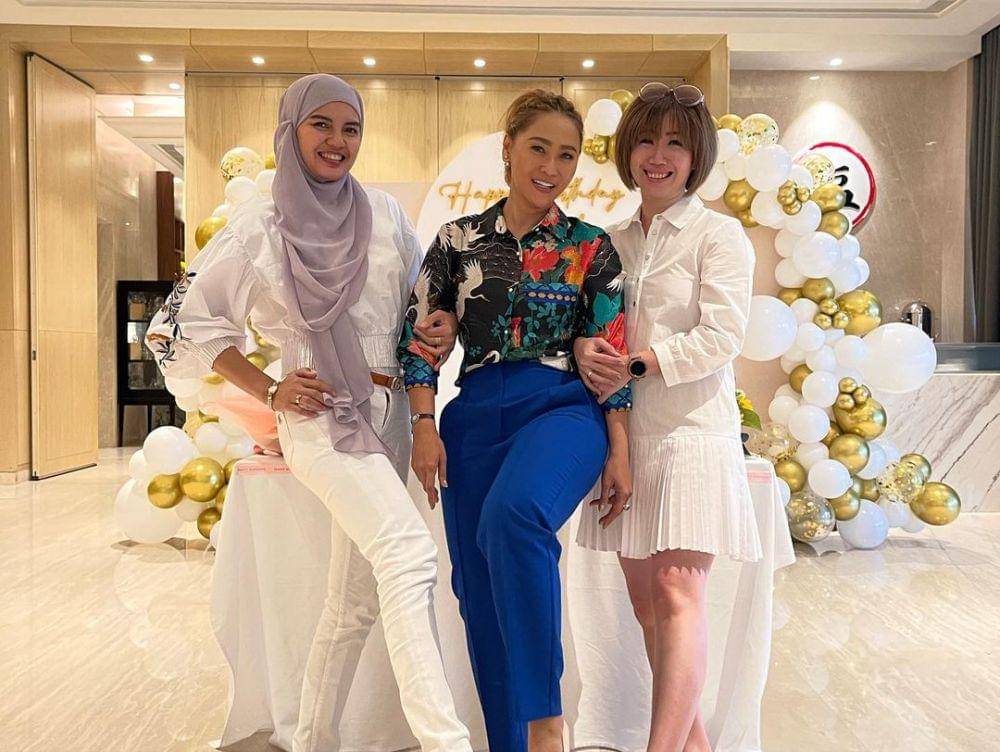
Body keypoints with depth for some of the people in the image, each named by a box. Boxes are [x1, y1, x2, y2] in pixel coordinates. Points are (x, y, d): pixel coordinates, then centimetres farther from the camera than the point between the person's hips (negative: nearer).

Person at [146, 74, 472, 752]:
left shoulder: (384, 213, 10)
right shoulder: (260, 228, 1)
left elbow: (421, 300, 19)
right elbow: (188, 319, 6)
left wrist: (437, 335, -4)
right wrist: (268, 391, -2)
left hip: (388, 412, 5)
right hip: (320, 413, -5)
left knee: (358, 596, 11)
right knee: (409, 550, -26)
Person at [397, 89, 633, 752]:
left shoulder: (591, 246, 6)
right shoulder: (459, 239, 9)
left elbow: (612, 354, 3)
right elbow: (421, 338, 8)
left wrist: (619, 451, -1)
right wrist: (425, 427, -2)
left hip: (563, 406, -3)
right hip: (476, 416, 3)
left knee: (513, 513, -34)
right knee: (481, 590, 6)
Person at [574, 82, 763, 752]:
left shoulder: (719, 234, 0)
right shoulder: (614, 241, 15)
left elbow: (722, 338, -10)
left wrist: (636, 364, -15)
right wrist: (584, 348, -9)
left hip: (693, 427, -5)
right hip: (627, 430, 5)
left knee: (678, 591, -11)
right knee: (645, 599, 8)